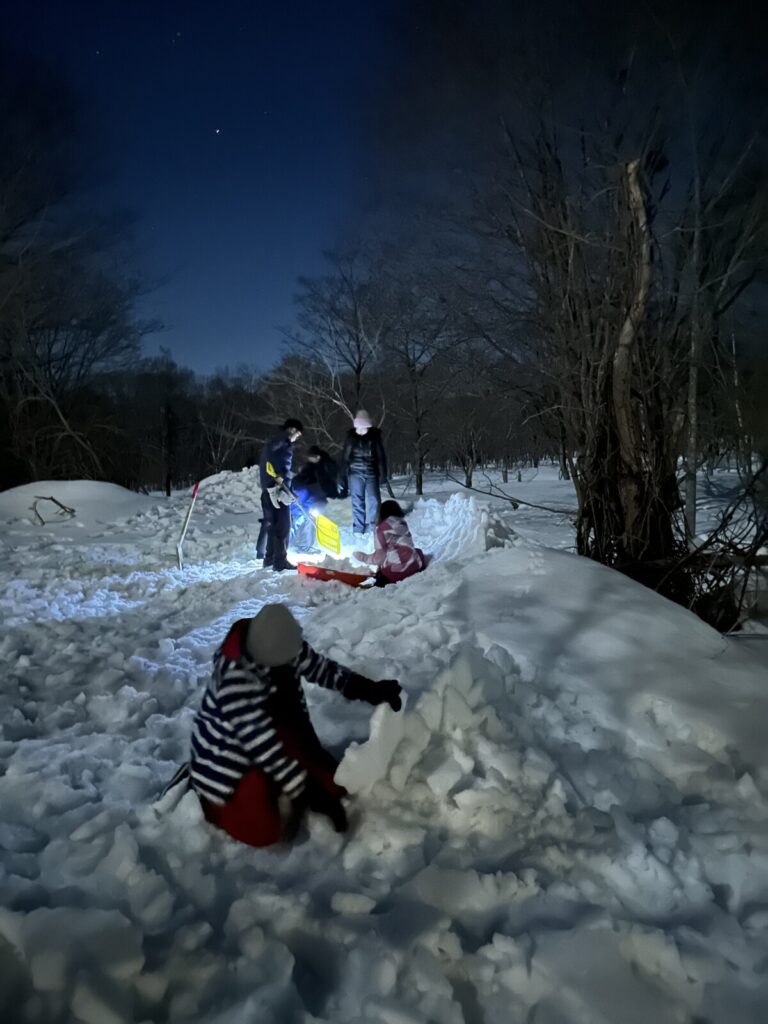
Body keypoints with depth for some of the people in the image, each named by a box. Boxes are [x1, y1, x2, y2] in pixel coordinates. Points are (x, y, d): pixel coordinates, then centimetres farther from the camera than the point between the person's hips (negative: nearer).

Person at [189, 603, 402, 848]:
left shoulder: (284, 646, -16)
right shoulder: (235, 675, -36)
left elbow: (322, 668, 0)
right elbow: (260, 741, -34)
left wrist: (370, 689, -14)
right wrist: (309, 790, -31)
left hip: (280, 744, 7)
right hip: (228, 761, -7)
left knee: (333, 783, 4)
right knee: (264, 830, -16)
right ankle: (195, 794, 8)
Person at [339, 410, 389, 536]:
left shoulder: (375, 437, 0)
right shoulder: (351, 438, 0)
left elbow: (381, 458, 4)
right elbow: (345, 458, 4)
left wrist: (383, 476, -1)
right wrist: (343, 478, 2)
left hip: (371, 473, 1)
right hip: (355, 473, 0)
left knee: (373, 500, -4)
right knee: (357, 502, 0)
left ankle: (370, 527, 11)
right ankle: (358, 529, 7)